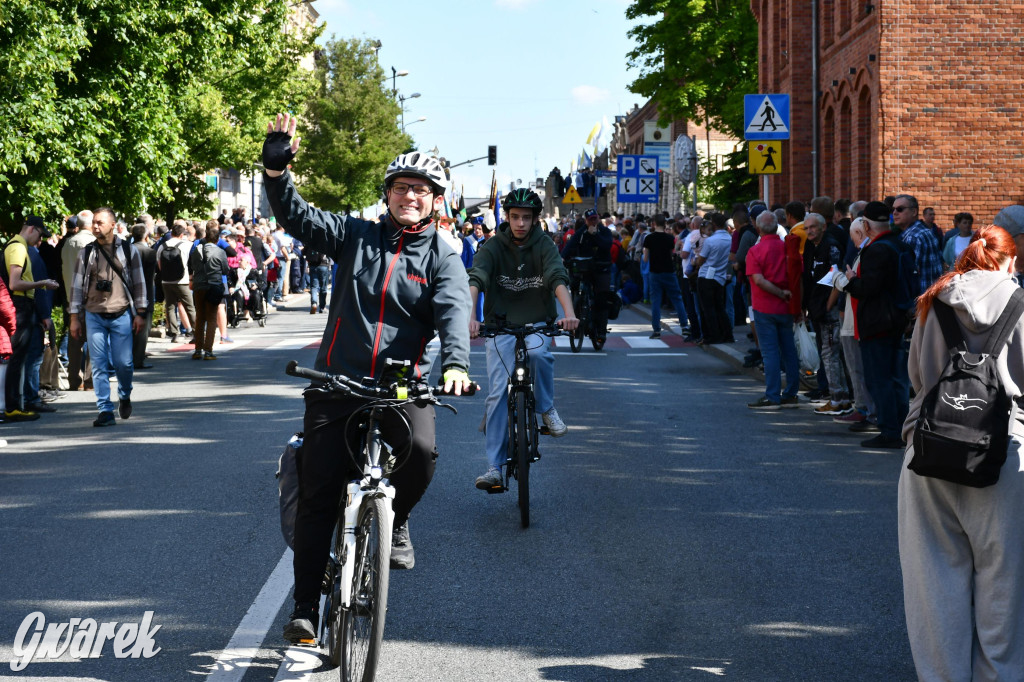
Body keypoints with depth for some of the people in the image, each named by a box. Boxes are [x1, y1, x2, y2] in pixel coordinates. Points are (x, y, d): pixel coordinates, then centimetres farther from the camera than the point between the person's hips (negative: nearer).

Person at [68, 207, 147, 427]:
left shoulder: (129, 250, 4)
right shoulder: (86, 253, 7)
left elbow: (138, 282, 7)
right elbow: (77, 286, 10)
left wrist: (139, 313, 3)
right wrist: (75, 318, 6)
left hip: (121, 316, -1)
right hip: (94, 316, 1)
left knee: (123, 363, -2)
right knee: (99, 365, -3)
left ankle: (125, 396, 27)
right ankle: (105, 411, -1)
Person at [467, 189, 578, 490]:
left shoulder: (544, 245, -5)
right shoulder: (493, 246, -6)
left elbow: (558, 278, -21)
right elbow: (475, 280, -20)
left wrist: (569, 312, -41)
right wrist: (469, 316, -39)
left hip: (537, 322, 0)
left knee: (539, 352, -35)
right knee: (498, 392, -11)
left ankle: (547, 409, -9)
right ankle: (494, 466, -7)